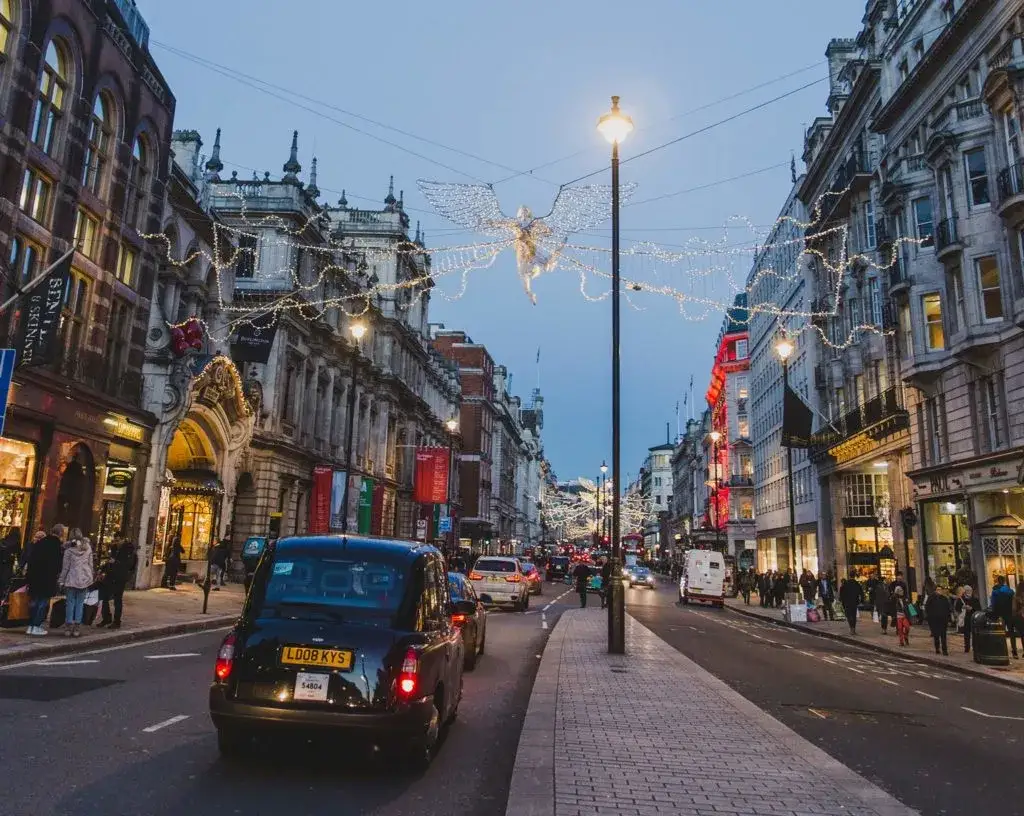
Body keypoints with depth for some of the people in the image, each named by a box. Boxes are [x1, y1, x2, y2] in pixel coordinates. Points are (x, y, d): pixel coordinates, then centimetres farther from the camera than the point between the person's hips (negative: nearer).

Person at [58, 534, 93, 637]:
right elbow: (90, 565, 9)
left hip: (72, 578, -2)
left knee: (70, 602, 5)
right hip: (85, 578, 2)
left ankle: (69, 625, 5)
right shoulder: (88, 548, 6)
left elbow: (65, 566, -2)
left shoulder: (69, 549, -2)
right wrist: (90, 577, 16)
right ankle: (77, 627, 5)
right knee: (80, 603, 5)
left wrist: (61, 580, 5)